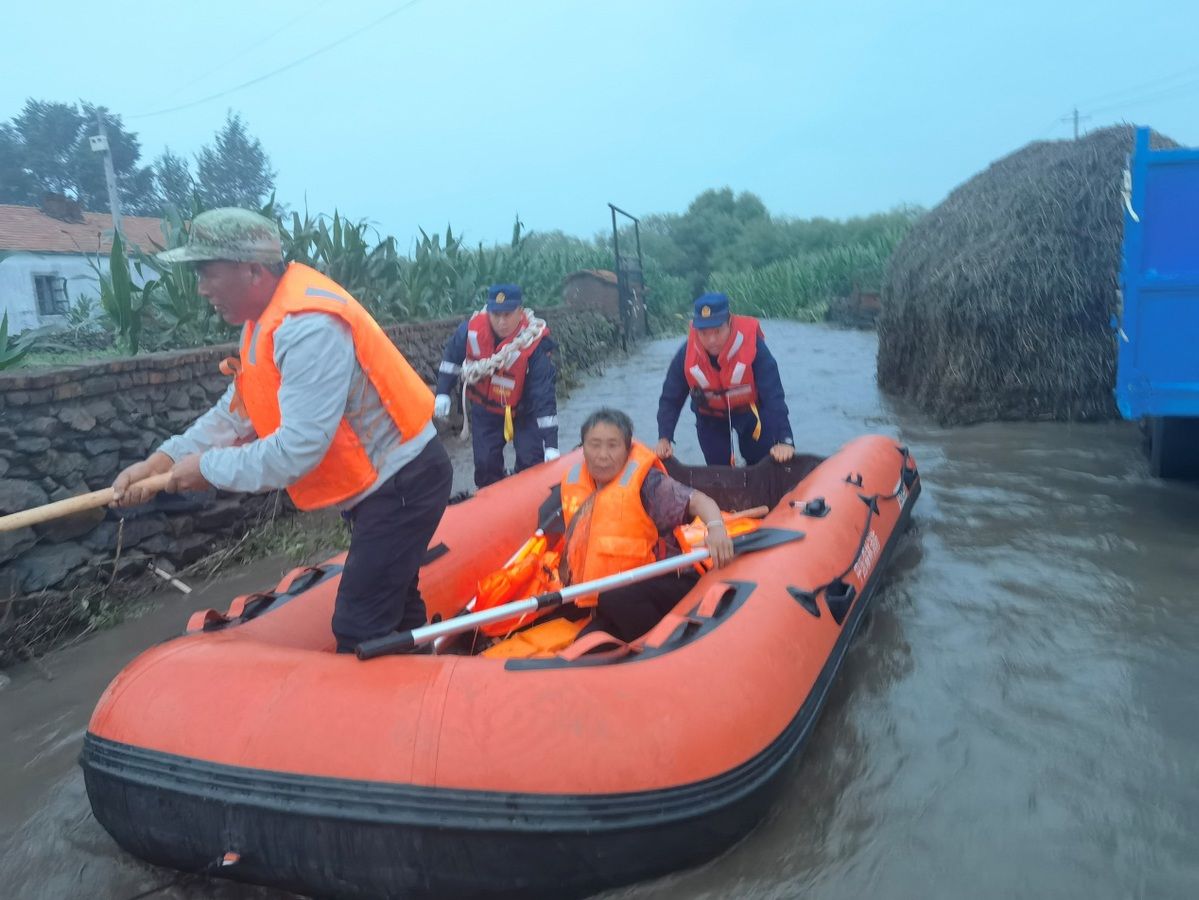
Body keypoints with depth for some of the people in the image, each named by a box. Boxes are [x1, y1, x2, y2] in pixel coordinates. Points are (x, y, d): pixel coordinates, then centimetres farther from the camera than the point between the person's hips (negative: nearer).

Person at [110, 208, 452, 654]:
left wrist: (209, 468, -15)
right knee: (393, 608, 22)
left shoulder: (309, 328, -28)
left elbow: (297, 450, -30)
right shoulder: (266, 317, 5)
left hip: (402, 486, -10)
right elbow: (237, 411, 10)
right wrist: (165, 458, -1)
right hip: (380, 482, 10)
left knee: (358, 633, -4)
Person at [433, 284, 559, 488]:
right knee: (485, 464, 5)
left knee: (531, 463, -8)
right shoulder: (473, 328, -22)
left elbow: (544, 395, -32)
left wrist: (551, 445, -34)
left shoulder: (536, 343, -32)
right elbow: (452, 357, 1)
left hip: (523, 411, -3)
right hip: (485, 408, 3)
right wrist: (442, 393, -1)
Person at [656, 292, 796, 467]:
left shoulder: (752, 344, -34)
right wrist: (664, 438, -32)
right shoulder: (686, 354, -27)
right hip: (710, 418, 1)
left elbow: (773, 395, -36)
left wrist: (784, 440, -43)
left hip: (750, 411, -1)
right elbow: (670, 399, -19)